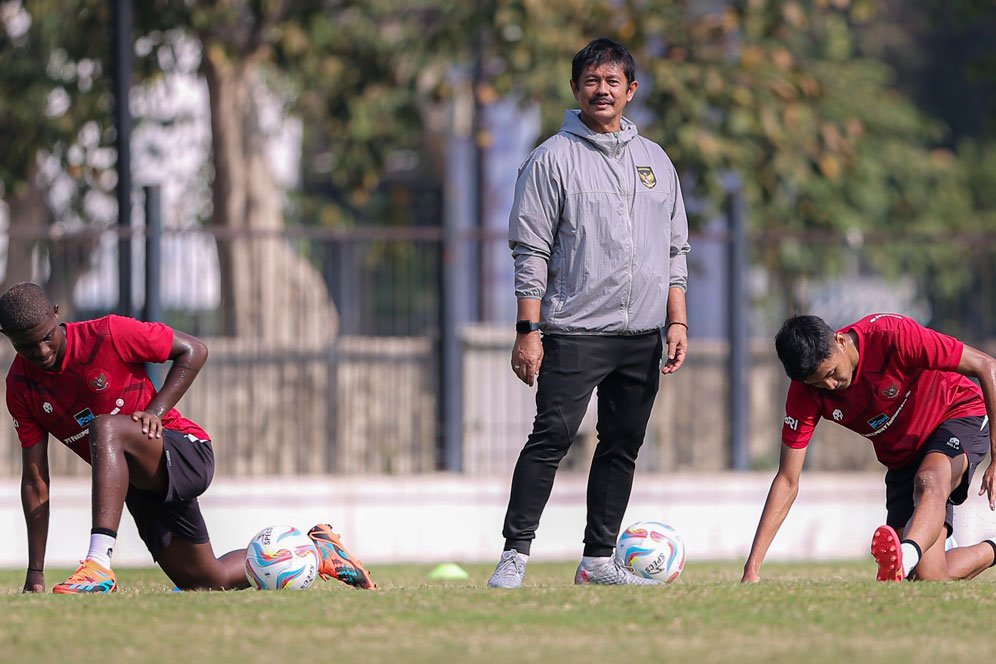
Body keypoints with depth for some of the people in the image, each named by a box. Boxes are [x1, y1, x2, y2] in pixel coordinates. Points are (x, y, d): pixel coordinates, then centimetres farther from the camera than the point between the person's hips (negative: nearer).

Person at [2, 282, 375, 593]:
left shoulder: (106, 336, -17)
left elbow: (193, 351, -5)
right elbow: (35, 480, -2)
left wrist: (155, 412, -19)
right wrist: (35, 573, -7)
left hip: (187, 451, -6)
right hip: (141, 486, 6)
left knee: (104, 428, -36)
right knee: (209, 583, 11)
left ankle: (100, 566, -47)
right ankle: (318, 551, 35)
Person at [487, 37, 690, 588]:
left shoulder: (654, 160, 15)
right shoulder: (553, 160, 0)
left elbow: (674, 249, 17)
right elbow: (531, 252, -3)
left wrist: (677, 321, 8)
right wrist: (528, 330, -10)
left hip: (642, 335, 5)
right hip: (575, 331, -5)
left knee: (623, 445, 5)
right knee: (551, 438, -13)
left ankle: (598, 559, 11)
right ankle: (514, 554, -13)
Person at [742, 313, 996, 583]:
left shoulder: (893, 335, -29)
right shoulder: (804, 393, -17)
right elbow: (787, 481, -13)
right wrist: (752, 567, -21)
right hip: (902, 457, 4)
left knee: (929, 481, -39)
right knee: (930, 579, -10)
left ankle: (907, 555, -65)